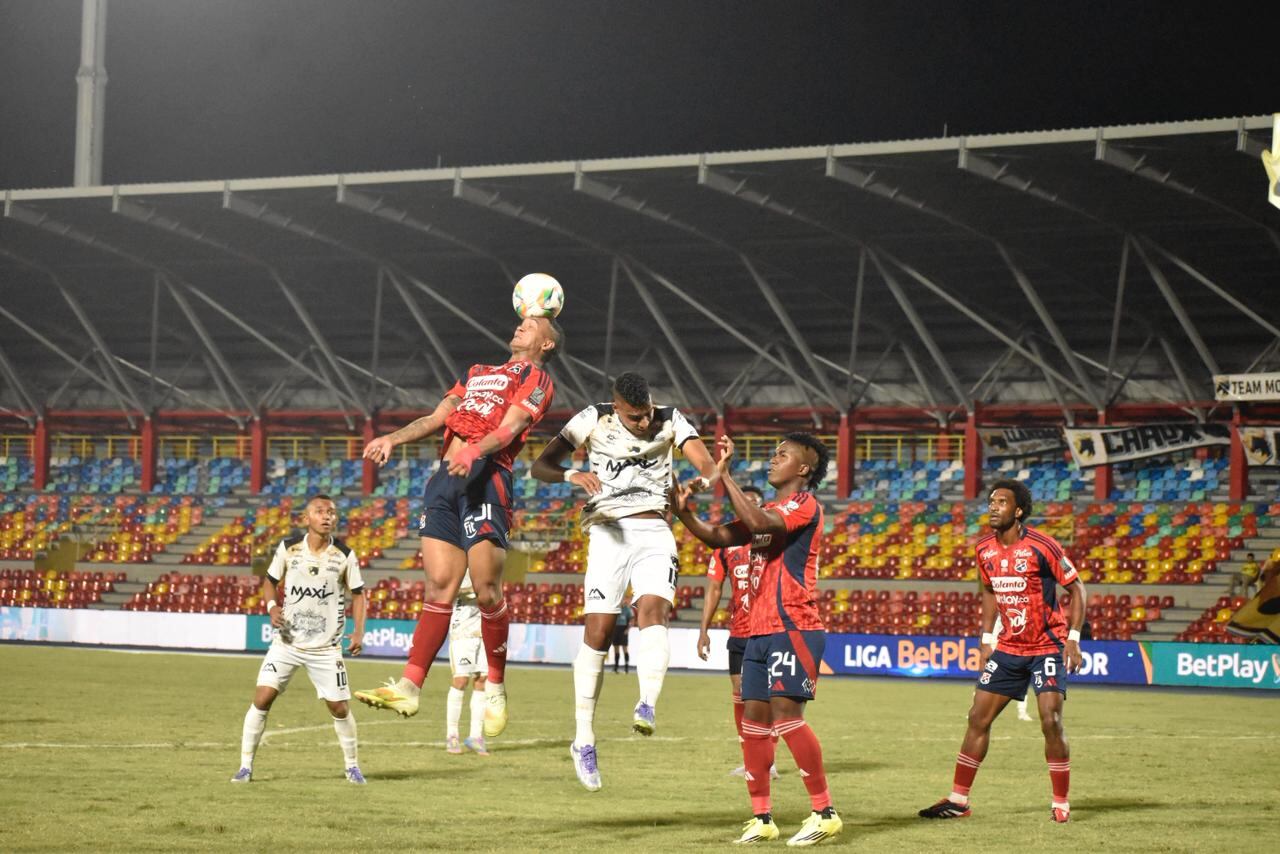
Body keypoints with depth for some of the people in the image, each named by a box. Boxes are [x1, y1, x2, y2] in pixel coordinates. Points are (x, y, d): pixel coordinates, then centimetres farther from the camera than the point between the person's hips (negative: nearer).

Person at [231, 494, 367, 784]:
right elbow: (270, 581, 9)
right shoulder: (288, 548, -4)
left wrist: (358, 631, -9)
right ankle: (246, 766, 0)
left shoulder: (344, 556, -5)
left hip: (326, 647, 0)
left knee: (340, 707, 1)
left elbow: (357, 593, 4)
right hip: (287, 641, 0)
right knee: (262, 698, -12)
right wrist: (272, 606, -11)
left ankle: (351, 765, 24)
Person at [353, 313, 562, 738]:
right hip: (445, 479, 6)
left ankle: (495, 686, 5)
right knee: (439, 587, -1)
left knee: (486, 589, -10)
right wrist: (393, 438, 9)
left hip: (486, 477, -6)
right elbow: (437, 418, 25)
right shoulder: (476, 373, 32)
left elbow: (509, 428, -6)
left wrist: (475, 450, -25)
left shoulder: (536, 377, 10)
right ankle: (409, 687, -6)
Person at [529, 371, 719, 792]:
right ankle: (583, 739, 1)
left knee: (652, 607, -25)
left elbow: (708, 464, -11)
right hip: (609, 532, -1)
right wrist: (571, 474, -27)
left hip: (654, 532, 1)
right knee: (598, 631, -6)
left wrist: (703, 481, -36)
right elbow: (539, 465, -5)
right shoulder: (593, 420, -3)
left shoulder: (670, 421, 1)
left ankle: (647, 705, -37)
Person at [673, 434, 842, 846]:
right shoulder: (767, 510, 21)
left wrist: (724, 474, -20)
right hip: (760, 630, 9)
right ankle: (761, 818, 10)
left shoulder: (804, 506, -8)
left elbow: (758, 523, -25)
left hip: (792, 630, -9)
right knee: (753, 720, 6)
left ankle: (825, 813, -8)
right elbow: (720, 537, 15)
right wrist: (684, 513, -2)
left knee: (786, 716, -14)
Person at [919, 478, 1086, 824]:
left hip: (1048, 646, -6)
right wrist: (987, 638, 12)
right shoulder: (985, 549, 1)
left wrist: (1073, 638, -17)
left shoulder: (1041, 546, -17)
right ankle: (958, 800, 12)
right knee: (978, 718, 4)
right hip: (1009, 647, 6)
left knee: (1050, 721, -14)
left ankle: (1061, 803, 0)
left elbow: (1076, 588, -10)